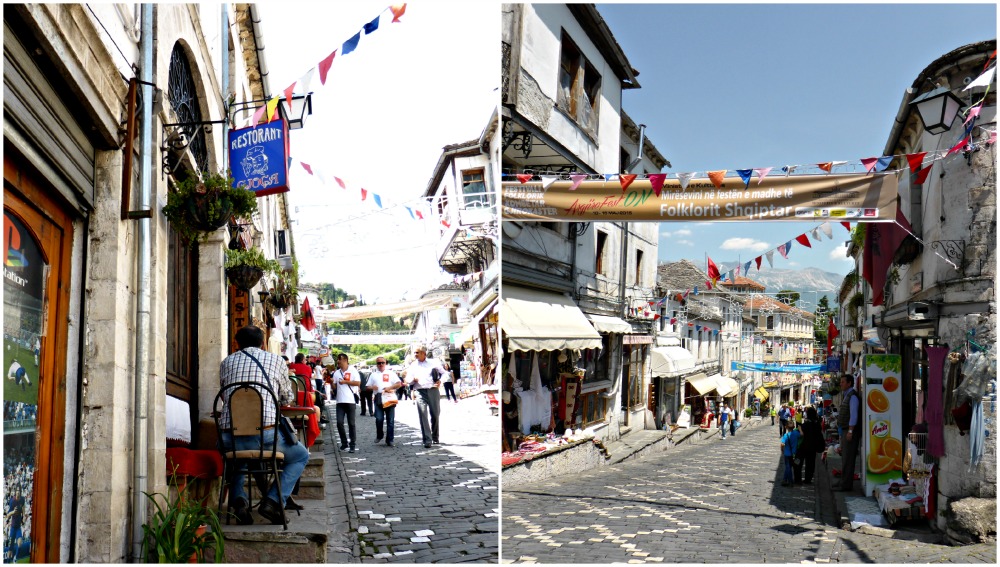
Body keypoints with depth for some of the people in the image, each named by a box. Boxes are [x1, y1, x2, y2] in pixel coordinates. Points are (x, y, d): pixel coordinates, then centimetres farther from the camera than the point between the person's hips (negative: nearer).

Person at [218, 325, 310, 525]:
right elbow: (287, 399, 23)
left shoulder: (226, 362, 17)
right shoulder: (276, 360, 11)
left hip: (230, 437, 3)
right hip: (265, 435, -3)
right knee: (302, 455, 23)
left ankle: (238, 499, 13)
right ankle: (273, 501, 4)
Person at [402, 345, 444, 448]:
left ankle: (435, 437, 22)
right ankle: (427, 440, -15)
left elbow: (444, 372, 18)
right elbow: (408, 380, 13)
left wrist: (440, 381, 2)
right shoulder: (413, 365, 14)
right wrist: (413, 380, -9)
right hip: (420, 392, 0)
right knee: (423, 415, -12)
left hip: (433, 390, 0)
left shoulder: (433, 363, 11)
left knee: (435, 415, 5)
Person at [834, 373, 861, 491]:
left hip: (851, 431, -10)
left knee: (848, 459, -8)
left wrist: (850, 431, -23)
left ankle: (846, 485, -6)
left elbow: (854, 415, -21)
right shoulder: (847, 395, 17)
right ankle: (844, 482, 22)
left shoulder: (852, 396, -14)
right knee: (845, 457, 14)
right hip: (846, 431, 10)